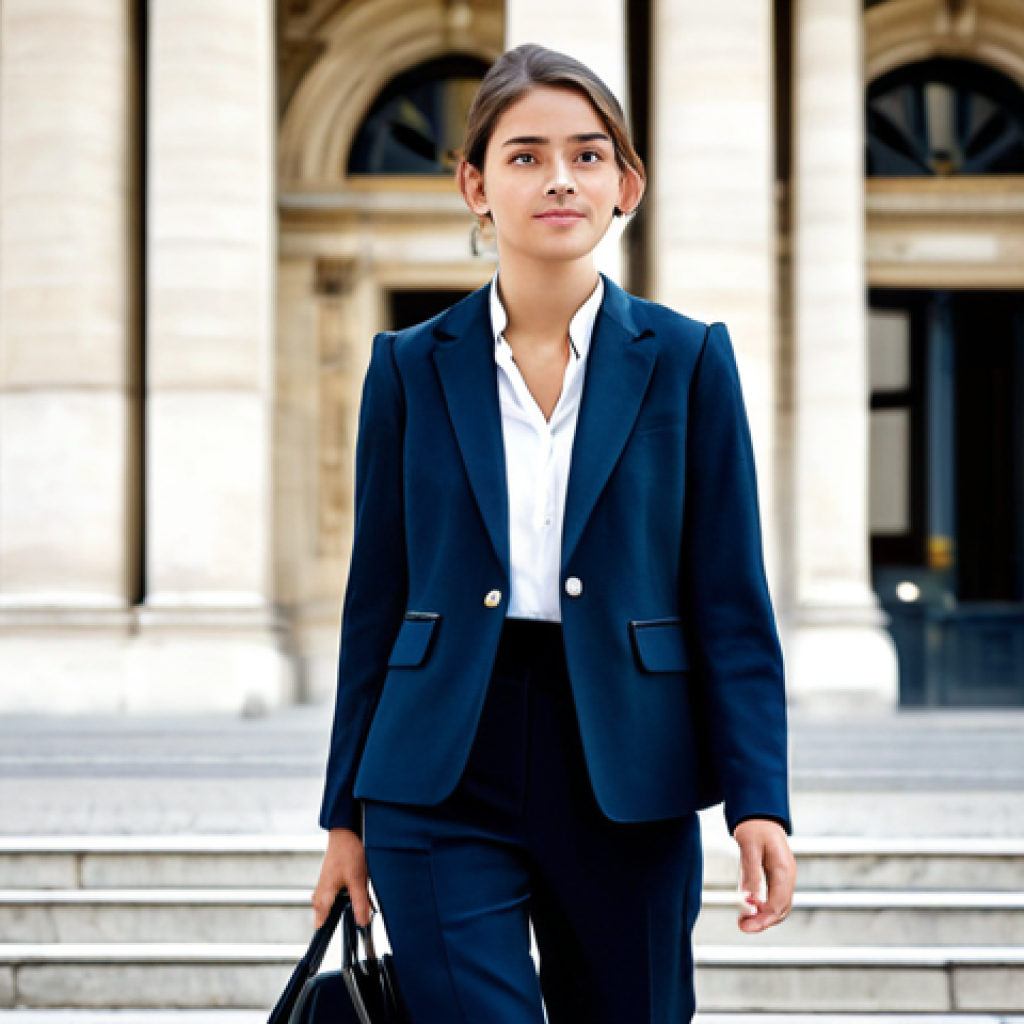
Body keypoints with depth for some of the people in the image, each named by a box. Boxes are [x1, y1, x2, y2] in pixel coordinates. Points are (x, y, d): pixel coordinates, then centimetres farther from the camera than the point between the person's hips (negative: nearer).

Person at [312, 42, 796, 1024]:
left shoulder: (686, 361, 3)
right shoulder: (411, 366, 4)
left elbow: (731, 602, 1)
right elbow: (375, 600, 8)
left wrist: (758, 801, -8)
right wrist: (345, 814, 7)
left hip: (624, 787, 1)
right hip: (441, 789, 0)